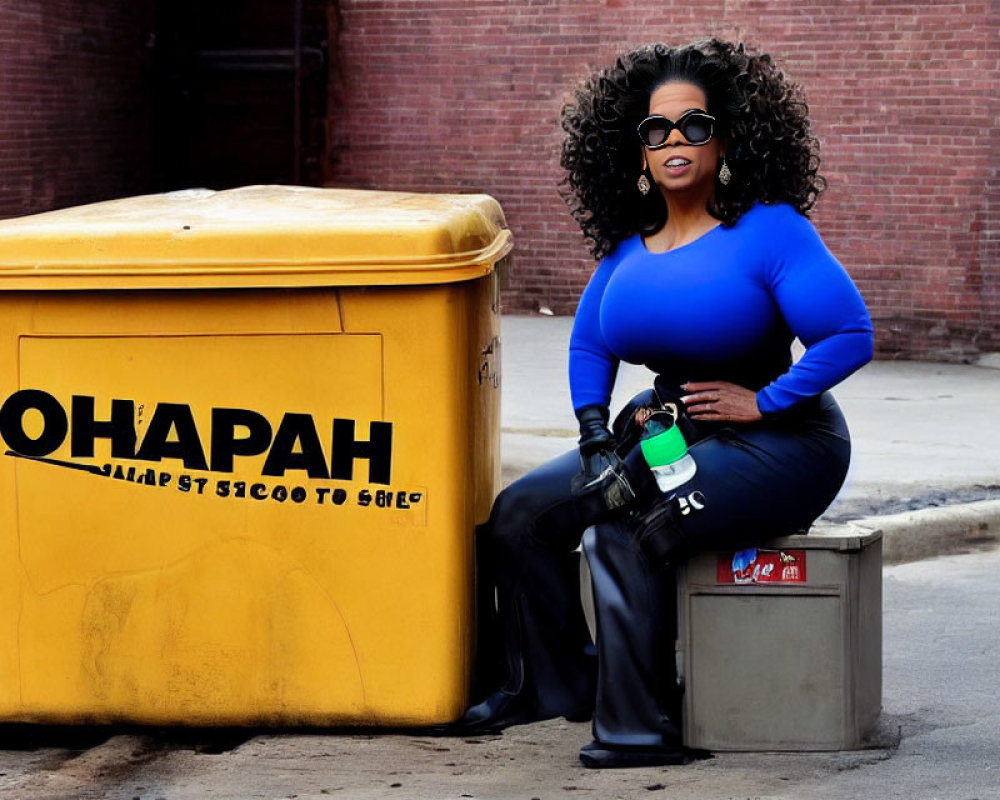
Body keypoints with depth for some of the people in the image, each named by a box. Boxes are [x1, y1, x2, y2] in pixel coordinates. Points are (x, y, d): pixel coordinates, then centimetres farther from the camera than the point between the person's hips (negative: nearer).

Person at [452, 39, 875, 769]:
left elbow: (850, 336, -21)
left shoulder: (769, 230, -15)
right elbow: (589, 345, 17)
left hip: (773, 441, -8)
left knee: (625, 532, -28)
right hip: (664, 429, 8)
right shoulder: (630, 242, 6)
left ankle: (639, 727, -20)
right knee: (523, 512, -2)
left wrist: (764, 401, -19)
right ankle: (550, 683, 12)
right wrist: (597, 438, 2)